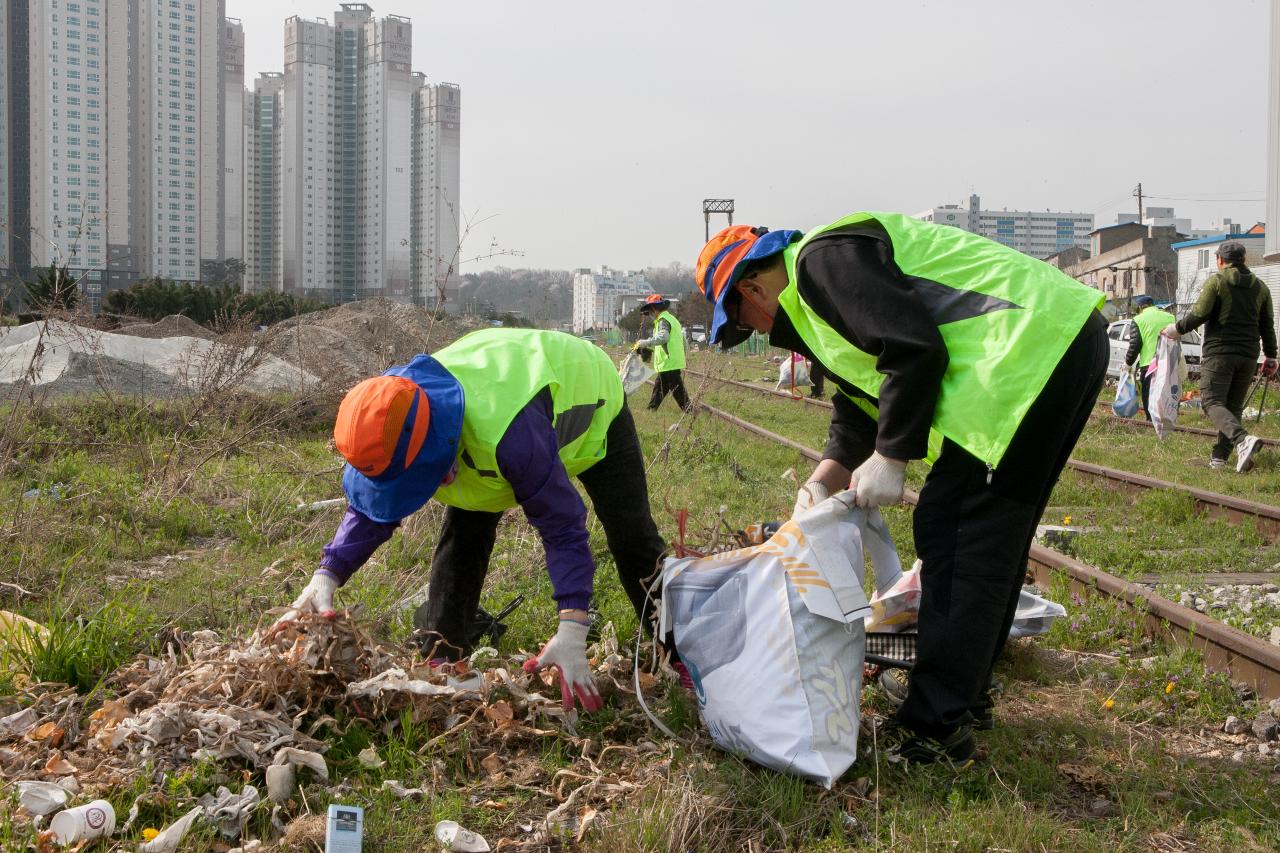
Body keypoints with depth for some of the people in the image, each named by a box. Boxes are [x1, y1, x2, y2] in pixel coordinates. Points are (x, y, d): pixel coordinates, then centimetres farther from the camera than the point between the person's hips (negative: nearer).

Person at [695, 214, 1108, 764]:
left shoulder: (822, 259, -9)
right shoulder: (814, 299, 24)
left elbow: (914, 351, -18)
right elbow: (860, 410, 25)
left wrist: (890, 458, -10)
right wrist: (824, 480, 11)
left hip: (1032, 350, -11)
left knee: (952, 533, -9)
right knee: (993, 539, 18)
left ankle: (937, 730, -5)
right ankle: (965, 697, 30)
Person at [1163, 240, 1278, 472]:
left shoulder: (1216, 281, -5)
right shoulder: (1260, 287, 13)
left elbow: (1199, 314, -10)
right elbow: (1267, 325, 14)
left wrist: (1177, 329, 6)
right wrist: (1270, 356, 20)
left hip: (1219, 352, -6)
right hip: (1248, 356, 6)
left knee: (1212, 402, -9)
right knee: (1234, 406, 12)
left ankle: (1242, 440, -33)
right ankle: (1219, 456, 7)